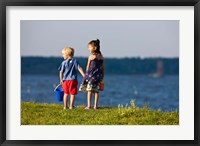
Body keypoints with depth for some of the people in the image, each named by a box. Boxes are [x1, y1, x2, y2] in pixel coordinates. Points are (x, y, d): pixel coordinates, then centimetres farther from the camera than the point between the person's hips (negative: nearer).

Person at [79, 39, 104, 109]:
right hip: (98, 74, 5)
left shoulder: (91, 56, -8)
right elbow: (102, 67, 11)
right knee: (96, 91, 8)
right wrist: (102, 76, 18)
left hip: (91, 74, -5)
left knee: (89, 90, 1)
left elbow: (88, 67, -3)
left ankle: (89, 105, -2)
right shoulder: (101, 56, 6)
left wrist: (86, 74, 8)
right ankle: (95, 105, 7)